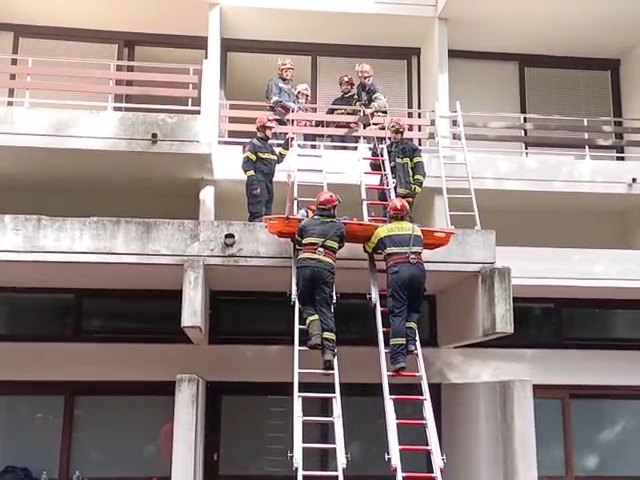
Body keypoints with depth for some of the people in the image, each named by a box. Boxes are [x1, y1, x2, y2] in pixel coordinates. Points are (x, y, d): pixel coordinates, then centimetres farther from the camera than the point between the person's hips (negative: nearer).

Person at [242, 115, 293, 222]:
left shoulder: (269, 147, 23)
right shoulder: (253, 144, -5)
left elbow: (278, 159, 34)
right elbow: (247, 164, -14)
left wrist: (286, 146, 27)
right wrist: (252, 180, -22)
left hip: (268, 183, 10)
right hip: (258, 184, -10)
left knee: (267, 213, 13)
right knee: (258, 213, -18)